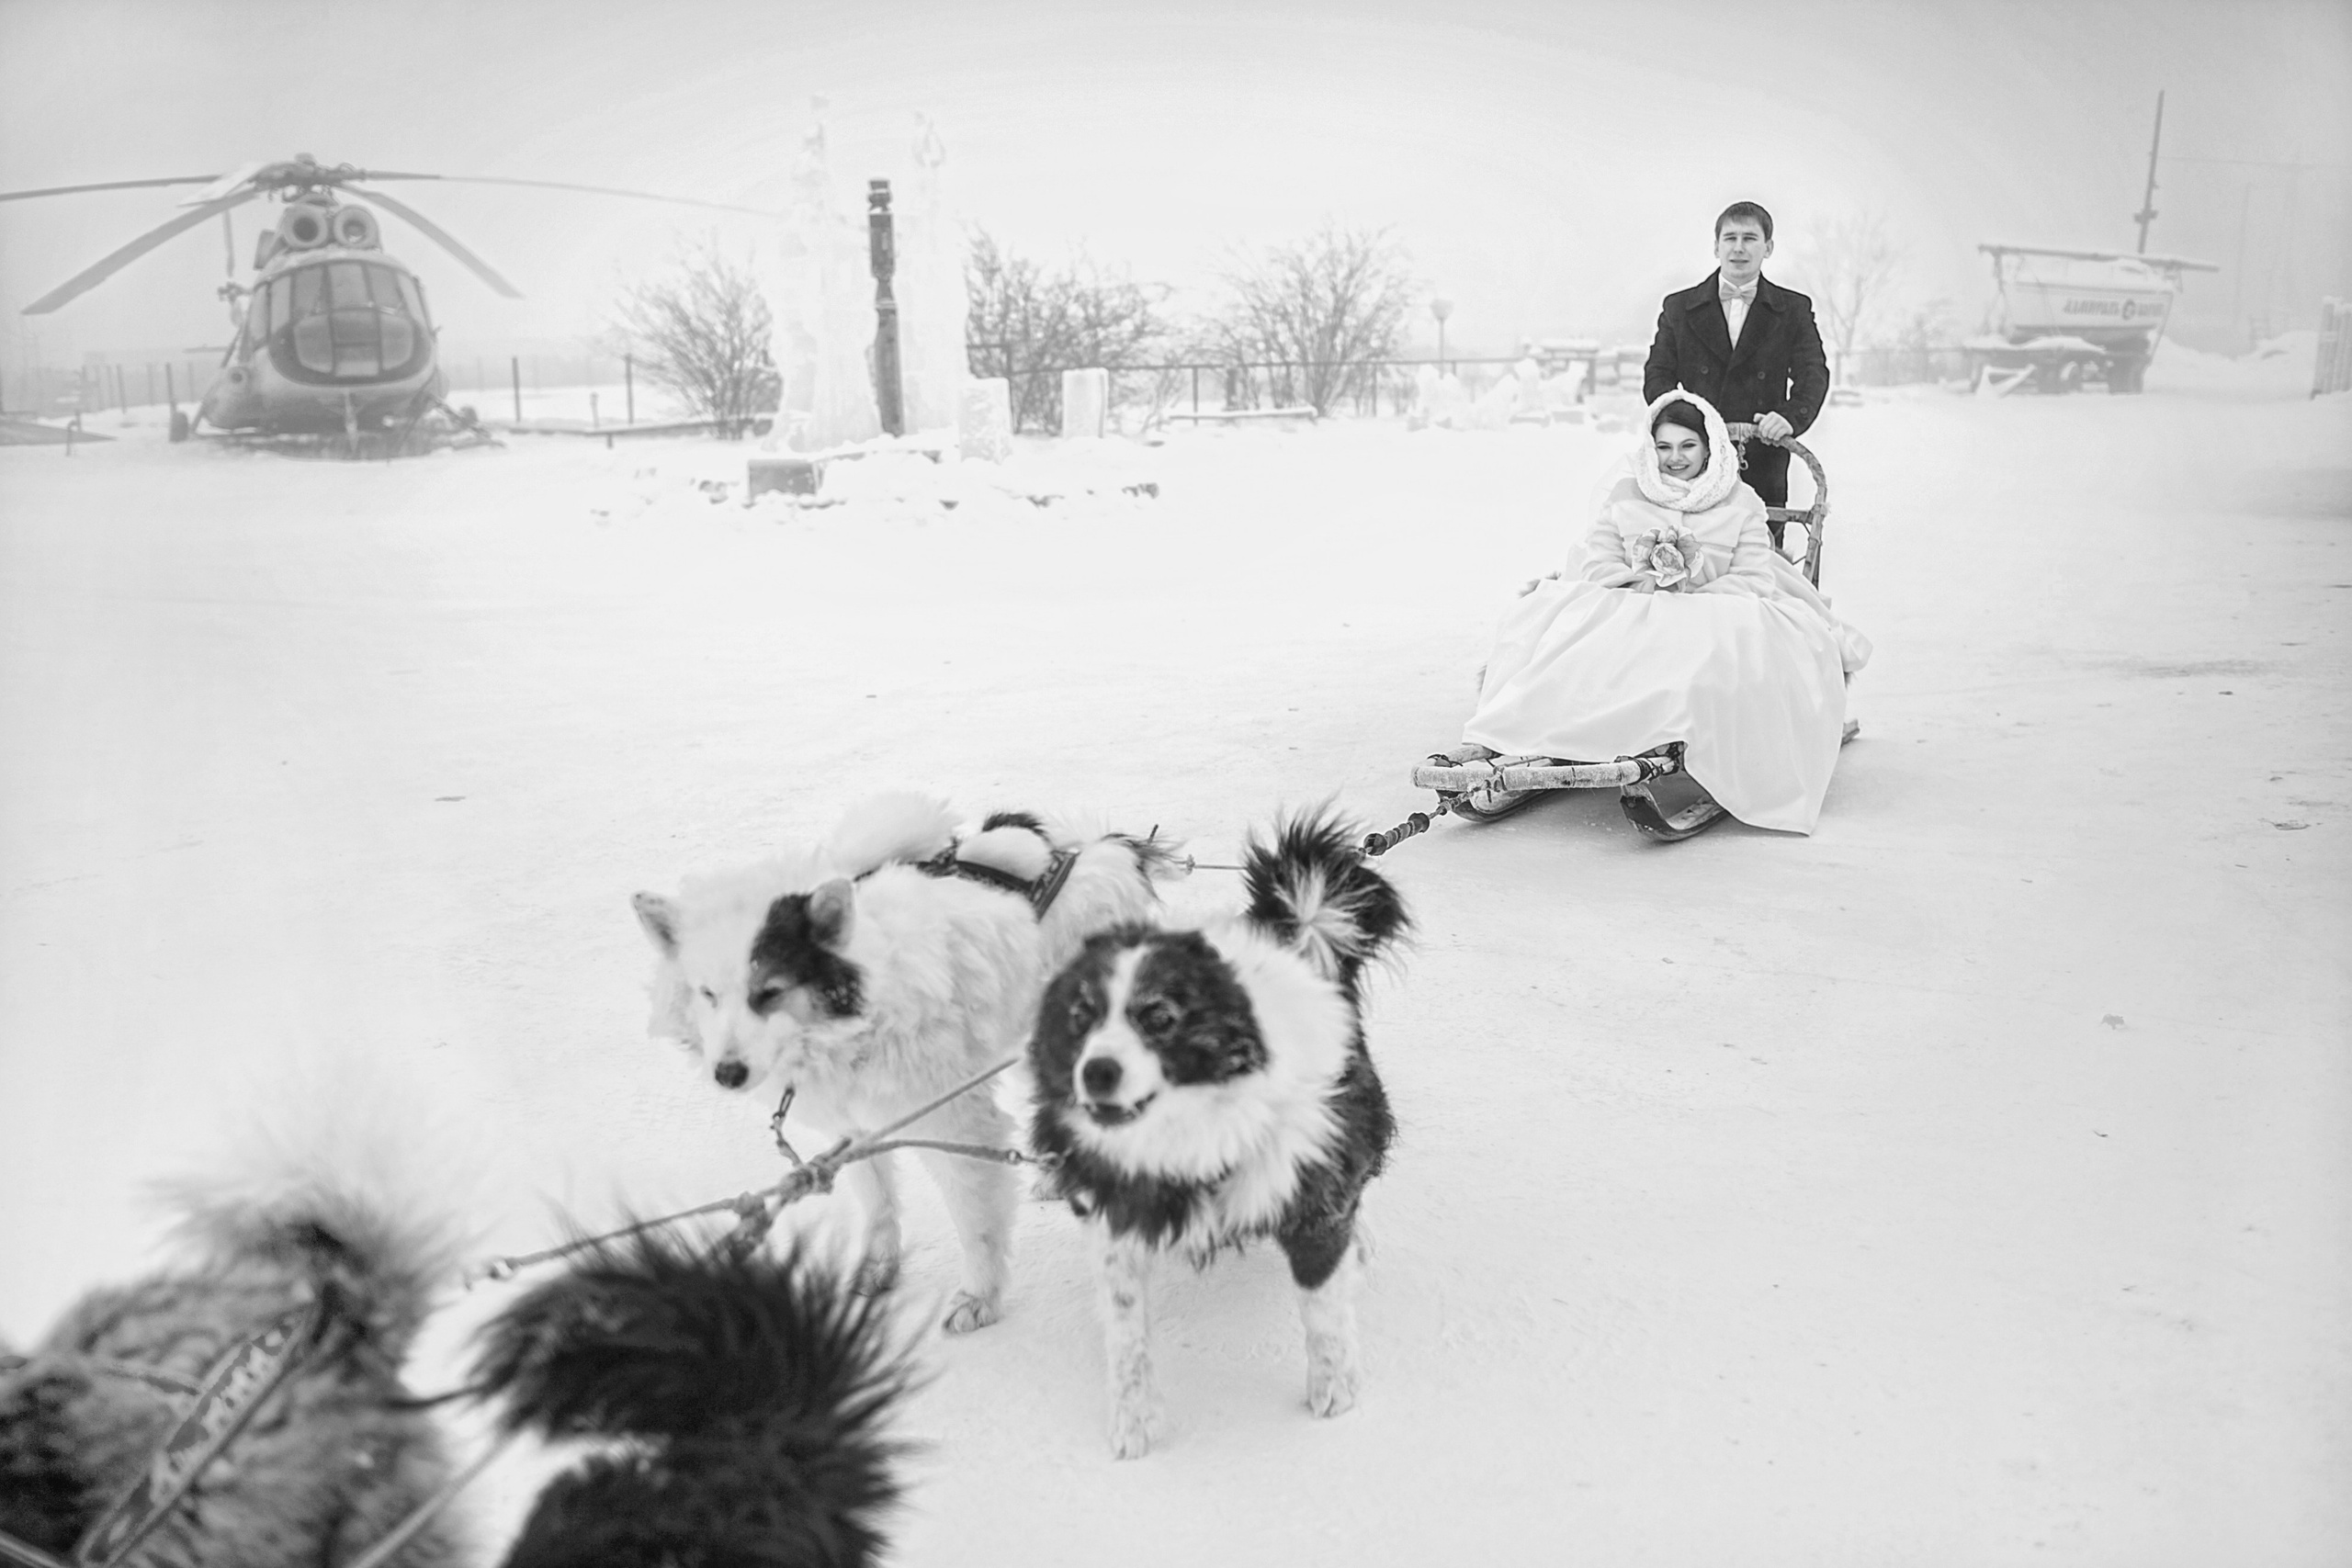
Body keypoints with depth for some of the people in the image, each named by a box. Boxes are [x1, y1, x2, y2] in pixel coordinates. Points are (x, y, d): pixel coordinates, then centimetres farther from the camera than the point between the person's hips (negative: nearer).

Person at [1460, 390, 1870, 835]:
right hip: (1628, 615, 1)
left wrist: (1698, 599, -15)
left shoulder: (1740, 504, 13)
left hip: (1715, 617, -1)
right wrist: (1635, 584, -13)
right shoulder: (1624, 495, 18)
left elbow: (1755, 576, 2)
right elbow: (1598, 563, 9)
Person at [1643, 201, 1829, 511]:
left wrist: (1791, 416, -22)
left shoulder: (1794, 310, 11)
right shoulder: (1678, 308, 12)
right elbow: (1657, 376, 5)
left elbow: (1813, 374, 0)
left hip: (1764, 469, 0)